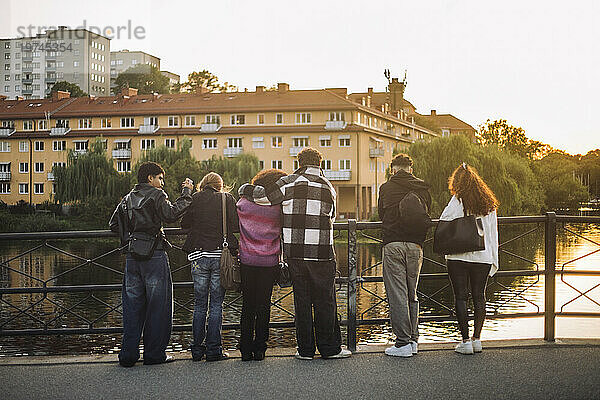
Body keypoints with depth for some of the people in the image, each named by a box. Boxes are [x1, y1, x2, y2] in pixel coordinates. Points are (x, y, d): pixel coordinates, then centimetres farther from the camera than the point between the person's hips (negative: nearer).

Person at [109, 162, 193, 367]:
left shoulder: (128, 198, 16)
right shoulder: (156, 195, -4)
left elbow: (113, 224, 17)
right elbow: (171, 214, -19)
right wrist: (186, 193, -11)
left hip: (132, 257, 6)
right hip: (154, 256, -6)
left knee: (132, 306, 9)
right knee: (157, 306, 2)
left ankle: (128, 354, 8)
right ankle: (154, 353, 5)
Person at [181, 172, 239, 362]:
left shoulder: (195, 199, 4)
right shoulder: (227, 199, 0)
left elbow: (184, 223, 11)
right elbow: (235, 226, -5)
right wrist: (234, 250, 9)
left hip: (198, 256, 1)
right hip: (221, 256, -1)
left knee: (199, 304, 9)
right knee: (216, 304, 4)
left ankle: (197, 349, 12)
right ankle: (213, 349, 3)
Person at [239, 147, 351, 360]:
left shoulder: (290, 183, -1)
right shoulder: (328, 188, 7)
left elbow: (263, 196, -6)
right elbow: (331, 216, 14)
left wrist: (245, 190, 13)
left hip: (295, 252, 0)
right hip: (322, 253, 0)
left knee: (301, 301, 7)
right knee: (324, 301, 8)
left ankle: (305, 349, 12)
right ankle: (330, 348, 13)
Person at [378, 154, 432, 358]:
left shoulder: (386, 188, 2)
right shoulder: (423, 188, 9)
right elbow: (426, 217, 15)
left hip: (393, 244, -3)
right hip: (415, 245, 4)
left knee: (397, 295, -2)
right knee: (412, 294, 15)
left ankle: (403, 342, -3)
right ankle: (413, 339, 17)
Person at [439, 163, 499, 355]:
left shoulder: (458, 201, -7)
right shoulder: (489, 203, 7)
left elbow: (443, 222, -6)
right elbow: (493, 233, 10)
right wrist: (493, 260, 15)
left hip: (459, 257, -4)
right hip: (483, 258, 4)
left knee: (461, 297, 2)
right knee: (479, 297, 11)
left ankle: (465, 341, 1)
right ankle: (477, 339, 11)